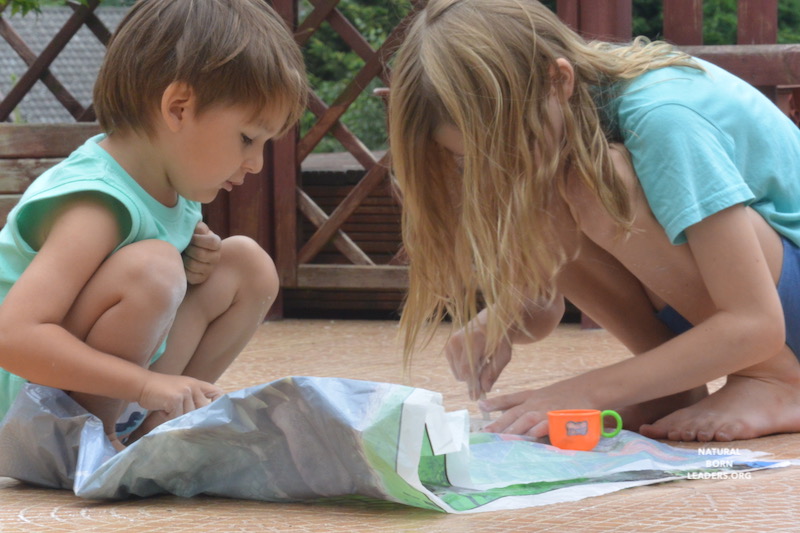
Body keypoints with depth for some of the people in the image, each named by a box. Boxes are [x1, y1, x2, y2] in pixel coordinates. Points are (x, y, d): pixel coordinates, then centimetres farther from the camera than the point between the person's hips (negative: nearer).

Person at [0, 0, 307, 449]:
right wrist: (148, 385, -38)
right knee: (152, 266, -31)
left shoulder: (172, 188, 3)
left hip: (120, 398, 10)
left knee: (248, 265, 6)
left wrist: (196, 258, -1)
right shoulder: (96, 206, -27)